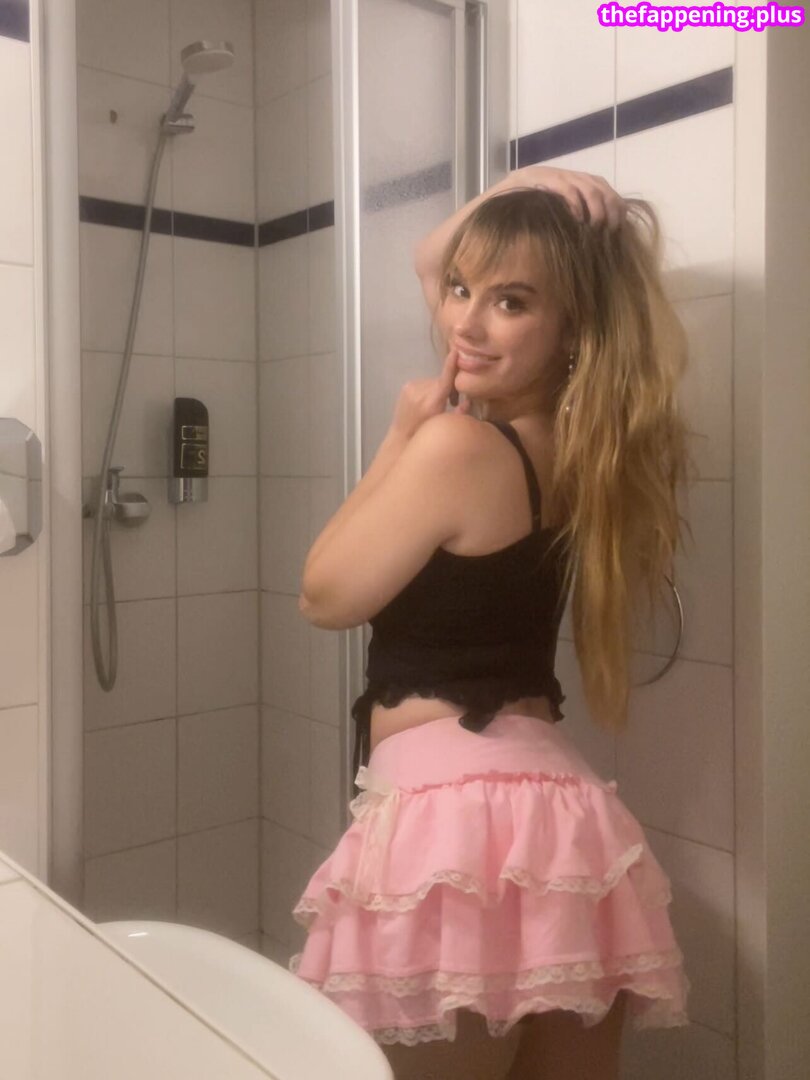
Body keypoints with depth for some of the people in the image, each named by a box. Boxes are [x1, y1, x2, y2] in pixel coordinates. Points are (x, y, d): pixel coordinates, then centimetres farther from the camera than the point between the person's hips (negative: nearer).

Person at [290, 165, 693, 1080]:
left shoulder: (457, 443, -14)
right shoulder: (591, 452, 9)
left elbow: (326, 595, -4)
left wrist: (400, 435, -1)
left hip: (453, 814, -8)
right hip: (557, 813, 8)